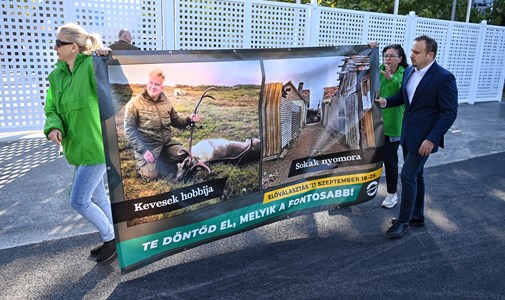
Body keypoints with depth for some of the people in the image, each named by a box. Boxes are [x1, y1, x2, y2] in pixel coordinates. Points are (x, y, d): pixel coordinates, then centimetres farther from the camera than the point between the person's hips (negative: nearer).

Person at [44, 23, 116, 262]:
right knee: (97, 197, 18)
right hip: (77, 146, 8)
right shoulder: (56, 75, 7)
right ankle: (112, 240, 35)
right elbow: (51, 109, 6)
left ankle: (111, 239, 17)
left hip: (97, 146, -8)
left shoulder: (92, 66, -15)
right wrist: (54, 127, -14)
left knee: (79, 201, -5)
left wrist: (108, 58, -33)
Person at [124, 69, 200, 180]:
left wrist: (189, 120, -7)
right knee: (151, 175, -19)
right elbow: (129, 131, -11)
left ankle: (160, 161, 14)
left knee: (185, 156, -11)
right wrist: (143, 150, -18)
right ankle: (142, 163, 16)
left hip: (167, 143, 5)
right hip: (147, 146, -5)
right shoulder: (134, 104, -9)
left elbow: (176, 121, 14)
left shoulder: (166, 101, 6)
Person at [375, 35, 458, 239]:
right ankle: (417, 216, 32)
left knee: (408, 176, -6)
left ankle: (403, 221, 10)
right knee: (415, 175, 17)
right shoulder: (409, 71, 5)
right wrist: (386, 101, -4)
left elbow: (449, 112, -16)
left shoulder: (444, 78, -16)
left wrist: (432, 139, -22)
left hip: (424, 138, -7)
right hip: (408, 134, 7)